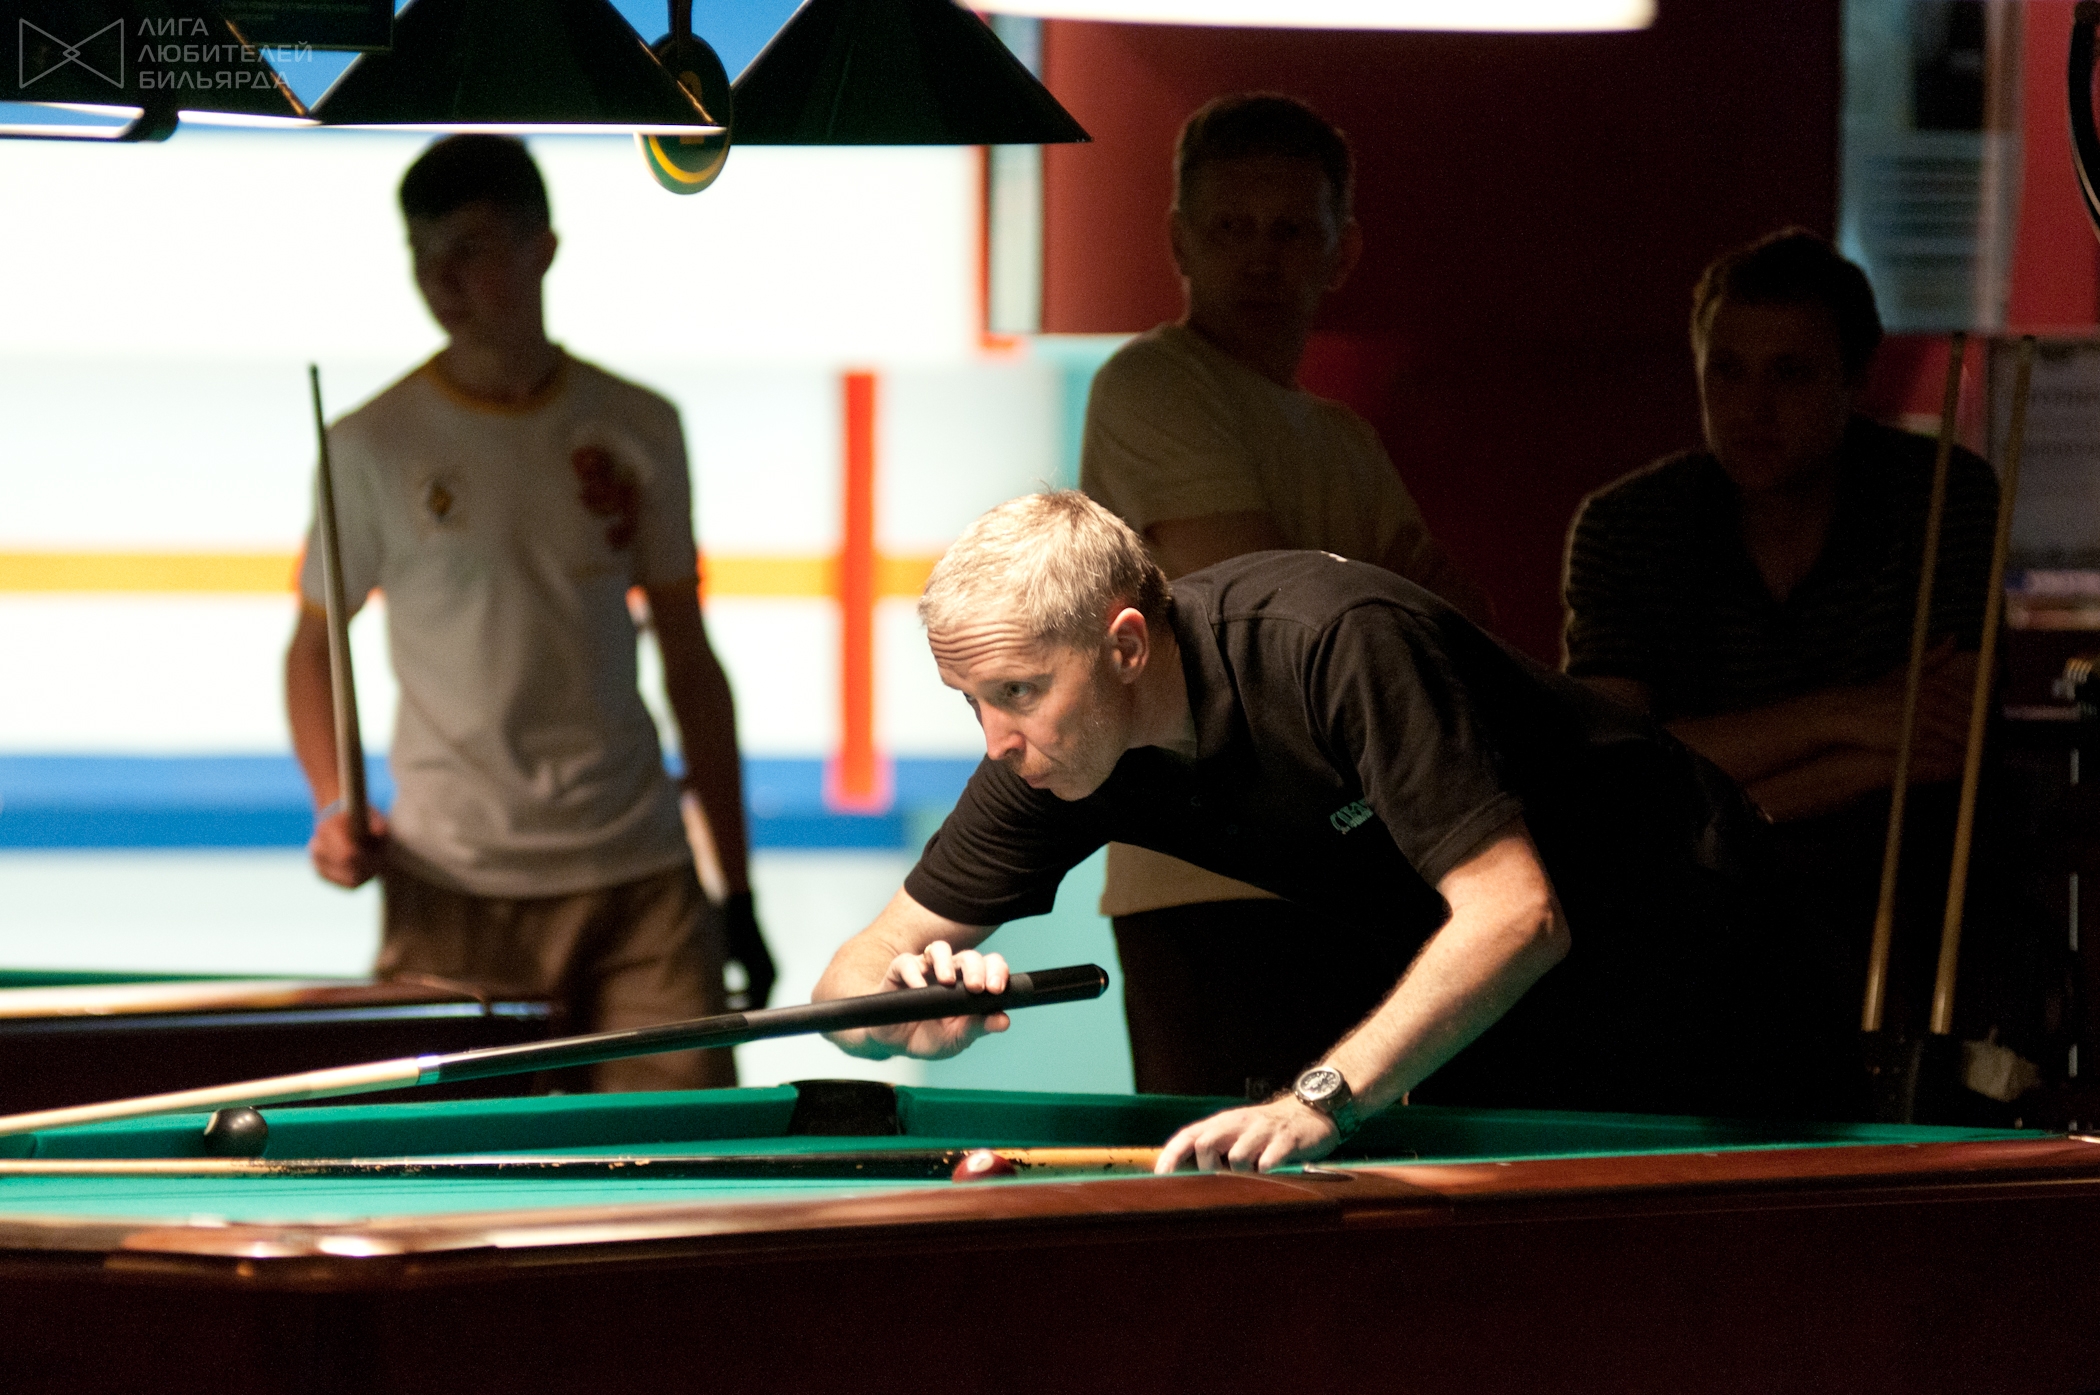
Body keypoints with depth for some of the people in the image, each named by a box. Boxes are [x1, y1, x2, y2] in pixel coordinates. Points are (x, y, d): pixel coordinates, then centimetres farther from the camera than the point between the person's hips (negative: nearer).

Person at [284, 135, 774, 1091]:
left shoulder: (637, 433, 7)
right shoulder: (373, 448, 0)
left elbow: (688, 660, 12)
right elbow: (314, 644, 10)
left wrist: (738, 888, 10)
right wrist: (333, 806, -8)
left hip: (633, 875, 2)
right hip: (452, 892, -2)